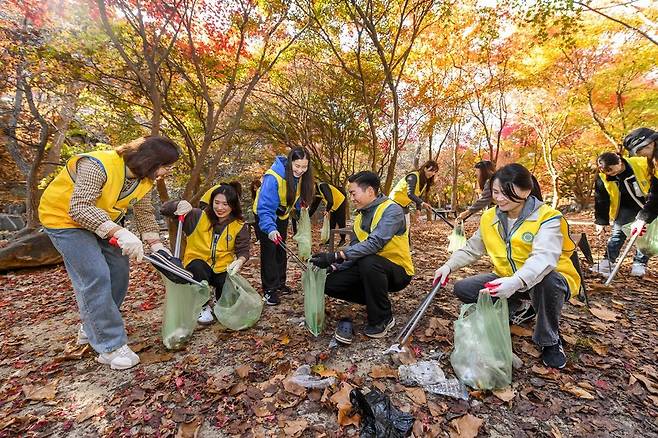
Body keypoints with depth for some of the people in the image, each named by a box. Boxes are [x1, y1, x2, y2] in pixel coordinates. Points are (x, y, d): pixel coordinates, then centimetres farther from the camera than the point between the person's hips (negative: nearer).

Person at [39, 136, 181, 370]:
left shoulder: (145, 179, -7)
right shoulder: (97, 166, -31)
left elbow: (144, 213, 0)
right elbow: (79, 208, -37)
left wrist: (156, 244, -13)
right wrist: (119, 232, -48)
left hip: (104, 222, 8)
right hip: (65, 218, -8)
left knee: (118, 272, 5)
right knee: (95, 278, -16)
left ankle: (91, 328, 26)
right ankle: (111, 346, -8)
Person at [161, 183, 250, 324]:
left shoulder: (240, 226, -3)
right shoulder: (198, 217, -6)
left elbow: (243, 250, -5)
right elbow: (165, 209, -5)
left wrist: (239, 261, -28)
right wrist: (180, 204, -27)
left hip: (223, 269, 1)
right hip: (198, 266, 0)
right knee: (197, 266, -35)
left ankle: (220, 298, 16)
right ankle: (204, 306, -10)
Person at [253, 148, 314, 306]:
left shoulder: (301, 177, -15)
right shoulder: (273, 177, -36)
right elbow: (265, 207, -40)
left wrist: (298, 207, -13)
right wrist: (270, 228, -52)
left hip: (282, 215, 7)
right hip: (265, 215, -6)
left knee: (281, 249, 15)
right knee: (269, 250, -9)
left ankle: (280, 283, 31)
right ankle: (269, 290, 2)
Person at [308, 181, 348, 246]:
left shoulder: (322, 186, -24)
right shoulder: (317, 194, 4)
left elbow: (330, 200, -33)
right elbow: (313, 206, 8)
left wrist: (327, 210, -25)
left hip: (341, 202, -9)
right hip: (333, 207, 9)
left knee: (341, 223, -3)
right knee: (331, 224, 8)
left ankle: (343, 240, 8)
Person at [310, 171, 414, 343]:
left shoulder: (391, 210, -20)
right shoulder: (361, 215, 6)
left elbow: (375, 243, -34)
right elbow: (354, 250, 3)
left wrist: (336, 256, -39)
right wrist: (334, 267, -13)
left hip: (398, 272, -7)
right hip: (370, 269, 7)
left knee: (368, 262, -37)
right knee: (331, 284, -6)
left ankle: (383, 319, -14)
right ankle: (376, 303, 11)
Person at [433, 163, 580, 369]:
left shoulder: (547, 218, -21)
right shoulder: (490, 218, -2)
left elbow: (544, 257, -38)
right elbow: (471, 249, 6)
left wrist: (516, 281, -55)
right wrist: (449, 265, -10)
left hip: (549, 281, -5)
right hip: (507, 280, 5)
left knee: (548, 281, -40)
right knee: (462, 289, -9)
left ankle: (550, 341, -10)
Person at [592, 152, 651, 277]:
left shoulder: (643, 164, -26)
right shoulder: (602, 178, -20)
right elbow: (601, 201, -10)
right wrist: (601, 221, -9)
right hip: (626, 208, 1)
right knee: (617, 232, -10)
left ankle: (639, 263, 11)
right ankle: (608, 262, -9)